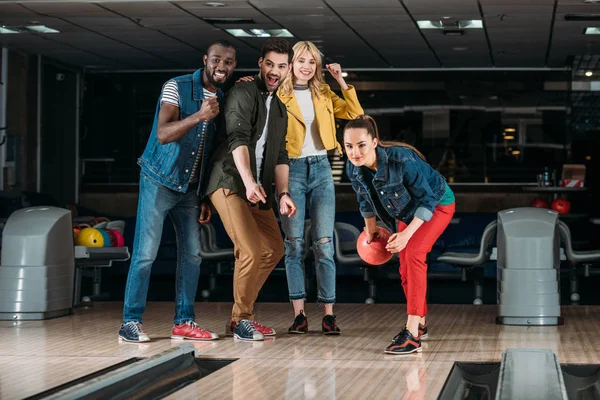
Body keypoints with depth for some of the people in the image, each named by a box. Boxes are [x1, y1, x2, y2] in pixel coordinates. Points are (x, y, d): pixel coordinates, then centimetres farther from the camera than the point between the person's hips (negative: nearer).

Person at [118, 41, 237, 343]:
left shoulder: (222, 100, 10)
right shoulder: (177, 87, -10)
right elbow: (163, 134, -21)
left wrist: (207, 198, 13)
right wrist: (198, 116, -35)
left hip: (190, 187, 6)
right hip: (159, 181, -6)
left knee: (192, 254, 3)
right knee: (146, 253, -8)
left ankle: (184, 322, 10)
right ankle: (130, 323, -3)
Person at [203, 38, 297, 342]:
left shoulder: (279, 109, 19)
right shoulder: (243, 94, -6)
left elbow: (280, 156, 17)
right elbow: (238, 139, -19)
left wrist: (283, 193, 3)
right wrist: (249, 181, -31)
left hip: (258, 189, 9)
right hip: (229, 183, -9)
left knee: (274, 249, 9)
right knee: (251, 250, -18)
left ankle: (243, 316, 19)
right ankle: (241, 319, -2)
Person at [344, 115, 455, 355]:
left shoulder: (401, 160, -39)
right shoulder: (353, 168, -20)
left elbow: (427, 198, -29)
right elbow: (365, 200, 3)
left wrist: (407, 234, -35)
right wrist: (370, 229, 15)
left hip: (437, 204, -7)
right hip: (405, 212, 7)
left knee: (413, 252, -25)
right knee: (405, 268, 10)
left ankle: (412, 334, -30)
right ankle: (420, 324, 32)